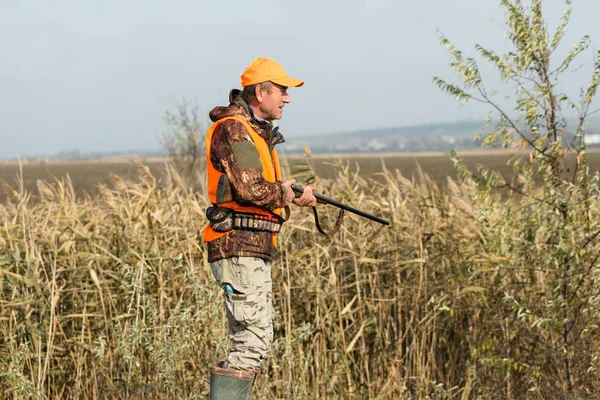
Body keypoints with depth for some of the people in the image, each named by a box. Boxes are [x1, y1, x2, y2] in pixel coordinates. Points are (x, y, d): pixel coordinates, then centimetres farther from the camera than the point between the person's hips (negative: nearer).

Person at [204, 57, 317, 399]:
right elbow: (251, 188, -23)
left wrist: (295, 198, 5)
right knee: (254, 341, -14)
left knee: (253, 342, 13)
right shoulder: (234, 130, -12)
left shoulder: (258, 132, 20)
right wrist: (284, 192, -6)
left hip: (255, 250, 11)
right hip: (240, 248, -11)